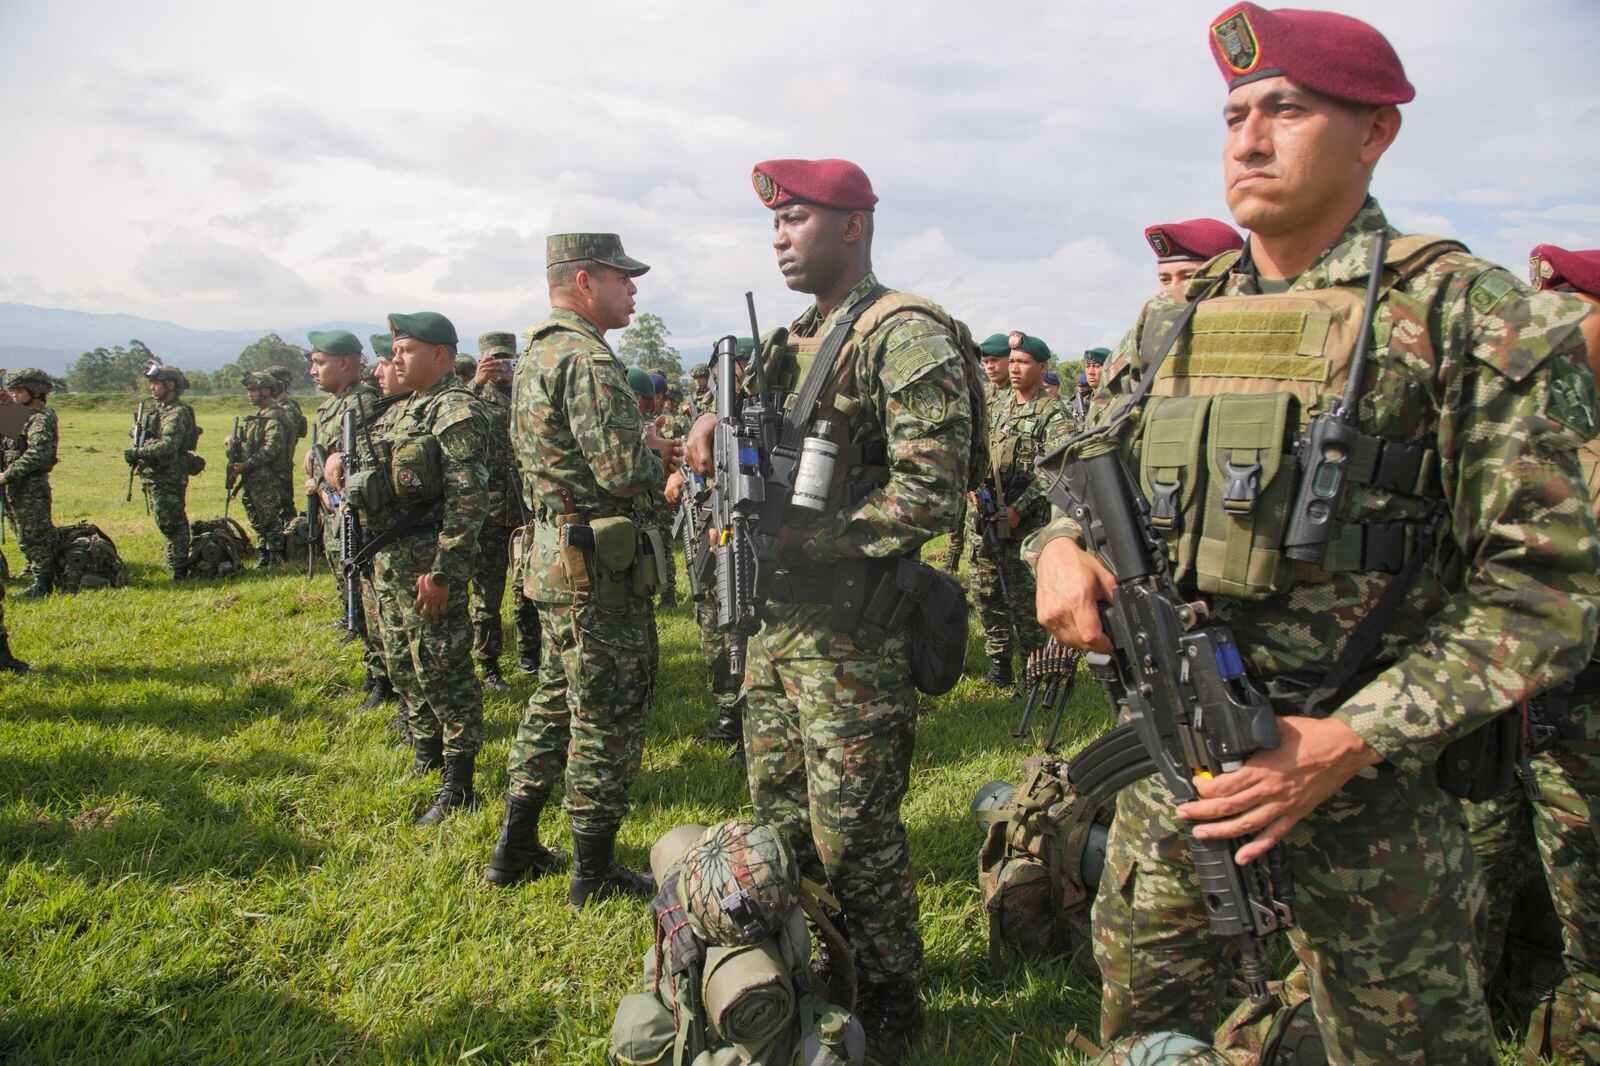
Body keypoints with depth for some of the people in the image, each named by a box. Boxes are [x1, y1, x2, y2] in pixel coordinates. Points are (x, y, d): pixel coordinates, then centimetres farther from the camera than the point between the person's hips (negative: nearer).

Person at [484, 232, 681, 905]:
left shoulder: (533, 357, 14)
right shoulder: (587, 359, -18)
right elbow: (625, 470, -26)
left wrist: (643, 448, 10)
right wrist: (658, 456, -4)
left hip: (552, 558, 10)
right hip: (599, 569, -10)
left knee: (556, 701, 20)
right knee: (607, 722, 2)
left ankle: (515, 850, 31)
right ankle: (595, 874, 15)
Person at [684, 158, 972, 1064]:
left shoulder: (906, 336, -12)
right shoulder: (794, 342, 15)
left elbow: (930, 495, -20)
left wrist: (795, 534, -19)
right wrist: (720, 425, 4)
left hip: (851, 640, -9)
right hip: (773, 624, 9)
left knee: (853, 837, 3)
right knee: (780, 820, 19)